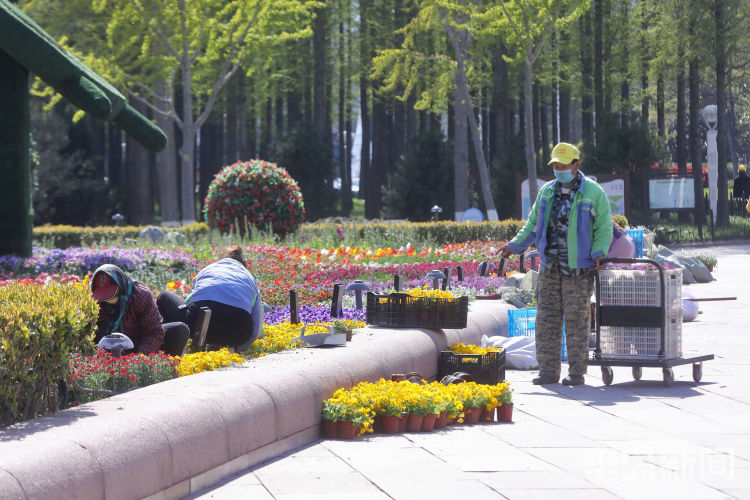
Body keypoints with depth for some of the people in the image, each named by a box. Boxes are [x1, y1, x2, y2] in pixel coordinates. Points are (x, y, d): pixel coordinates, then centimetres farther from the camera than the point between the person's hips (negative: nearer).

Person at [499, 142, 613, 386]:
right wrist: (514, 245, 12)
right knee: (546, 319, 2)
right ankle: (548, 371, 7)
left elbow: (604, 228, -1)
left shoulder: (594, 193, -1)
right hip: (549, 266, 5)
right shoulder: (546, 192, 14)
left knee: (576, 319, -4)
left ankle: (577, 372, 3)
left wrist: (599, 252, -16)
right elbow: (533, 225, 22)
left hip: (578, 269, -5)